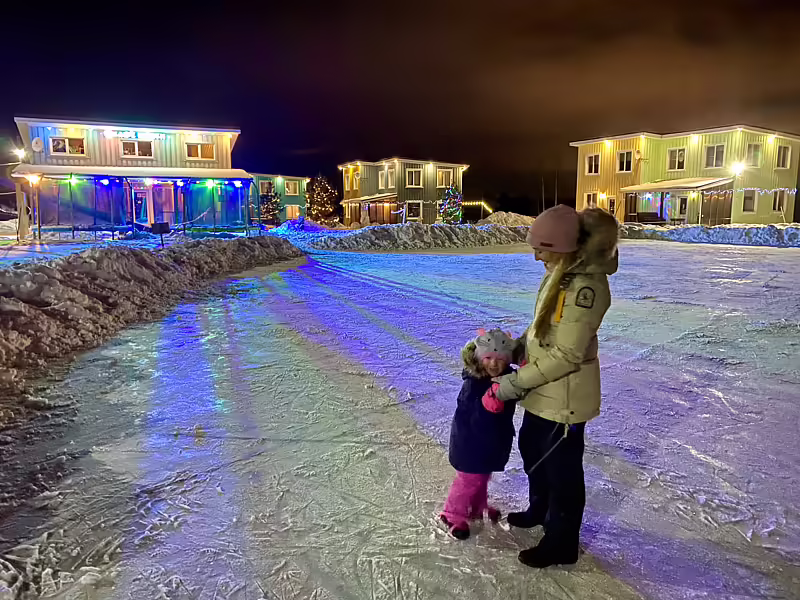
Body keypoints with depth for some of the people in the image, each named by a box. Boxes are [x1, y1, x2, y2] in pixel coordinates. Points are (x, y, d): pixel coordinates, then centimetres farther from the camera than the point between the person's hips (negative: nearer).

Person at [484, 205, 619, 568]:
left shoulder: (585, 285, -27)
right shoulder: (563, 273, 3)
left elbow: (567, 354, -26)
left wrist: (515, 384, -20)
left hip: (565, 394, -9)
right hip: (543, 389, 9)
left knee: (561, 467, 10)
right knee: (531, 448, 27)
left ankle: (561, 544, 34)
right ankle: (539, 510, 53)